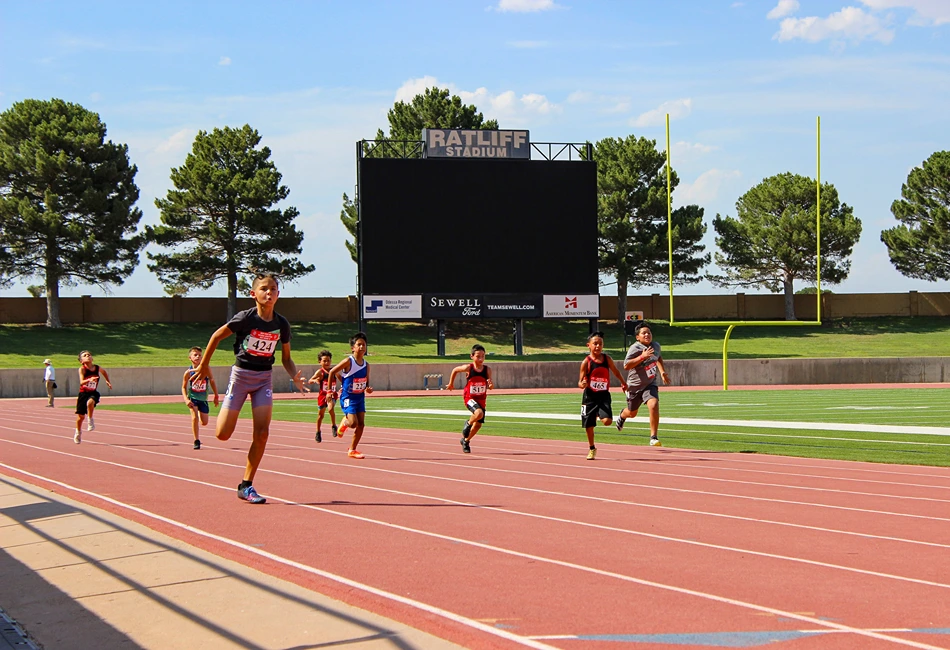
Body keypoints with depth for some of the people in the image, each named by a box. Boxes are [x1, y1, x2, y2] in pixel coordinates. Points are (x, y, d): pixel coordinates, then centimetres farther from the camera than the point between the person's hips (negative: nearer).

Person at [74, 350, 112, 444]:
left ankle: (91, 421, -14)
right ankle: (78, 432, 32)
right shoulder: (82, 369, -14)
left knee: (90, 402, -35)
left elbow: (104, 372, 21)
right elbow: (81, 382, -28)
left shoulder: (98, 368, -4)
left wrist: (108, 381, 19)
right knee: (80, 416, 7)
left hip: (93, 393, 0)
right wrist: (89, 380, -45)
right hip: (83, 393, 0)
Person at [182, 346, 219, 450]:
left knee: (204, 423, 6)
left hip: (203, 399, 2)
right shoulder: (188, 372, -12)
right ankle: (196, 441, -9)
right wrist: (186, 400, -14)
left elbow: (212, 381, 3)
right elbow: (183, 387, -1)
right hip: (192, 398, -2)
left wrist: (216, 396, 7)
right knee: (195, 417, -21)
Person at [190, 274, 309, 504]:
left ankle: (246, 485, 2)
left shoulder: (281, 324, -3)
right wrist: (204, 365, 0)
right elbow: (217, 336, -3)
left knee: (261, 433, -9)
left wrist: (296, 378, -11)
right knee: (223, 434, -6)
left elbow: (286, 358, 7)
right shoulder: (246, 318, -16)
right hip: (241, 374, -3)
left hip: (265, 377, 3)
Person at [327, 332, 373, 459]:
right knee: (353, 423, -17)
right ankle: (344, 422, 20)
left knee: (361, 424, 1)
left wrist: (368, 388, -10)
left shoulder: (366, 365, 2)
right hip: (348, 397, -6)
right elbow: (332, 372, -6)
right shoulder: (348, 361, -14)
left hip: (360, 397, 6)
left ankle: (352, 450, 14)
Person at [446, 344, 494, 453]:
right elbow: (455, 370, 4)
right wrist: (451, 383, 14)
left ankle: (466, 440, 38)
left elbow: (490, 387, -6)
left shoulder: (487, 370, -8)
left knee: (478, 424, 11)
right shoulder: (468, 368, -14)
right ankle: (468, 424, 1)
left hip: (481, 399, 4)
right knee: (479, 413, -32)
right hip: (469, 398, -4)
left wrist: (490, 385, -30)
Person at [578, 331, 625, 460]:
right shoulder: (586, 362, -9)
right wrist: (582, 384, -29)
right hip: (590, 396, -1)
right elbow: (580, 382, -6)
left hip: (604, 396, 1)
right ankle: (592, 449, 29)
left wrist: (623, 383, 29)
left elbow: (615, 371, 19)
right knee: (589, 425, 6)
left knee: (607, 421, -20)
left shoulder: (607, 359, -1)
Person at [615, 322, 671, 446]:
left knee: (654, 405, -25)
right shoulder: (635, 348, -21)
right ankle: (622, 415, 57)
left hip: (650, 385, 3)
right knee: (632, 413, 16)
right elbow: (626, 366, -32)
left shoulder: (656, 346, 0)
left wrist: (662, 372, 16)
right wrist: (642, 357, -37)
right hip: (635, 386, -3)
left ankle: (653, 438, -17)